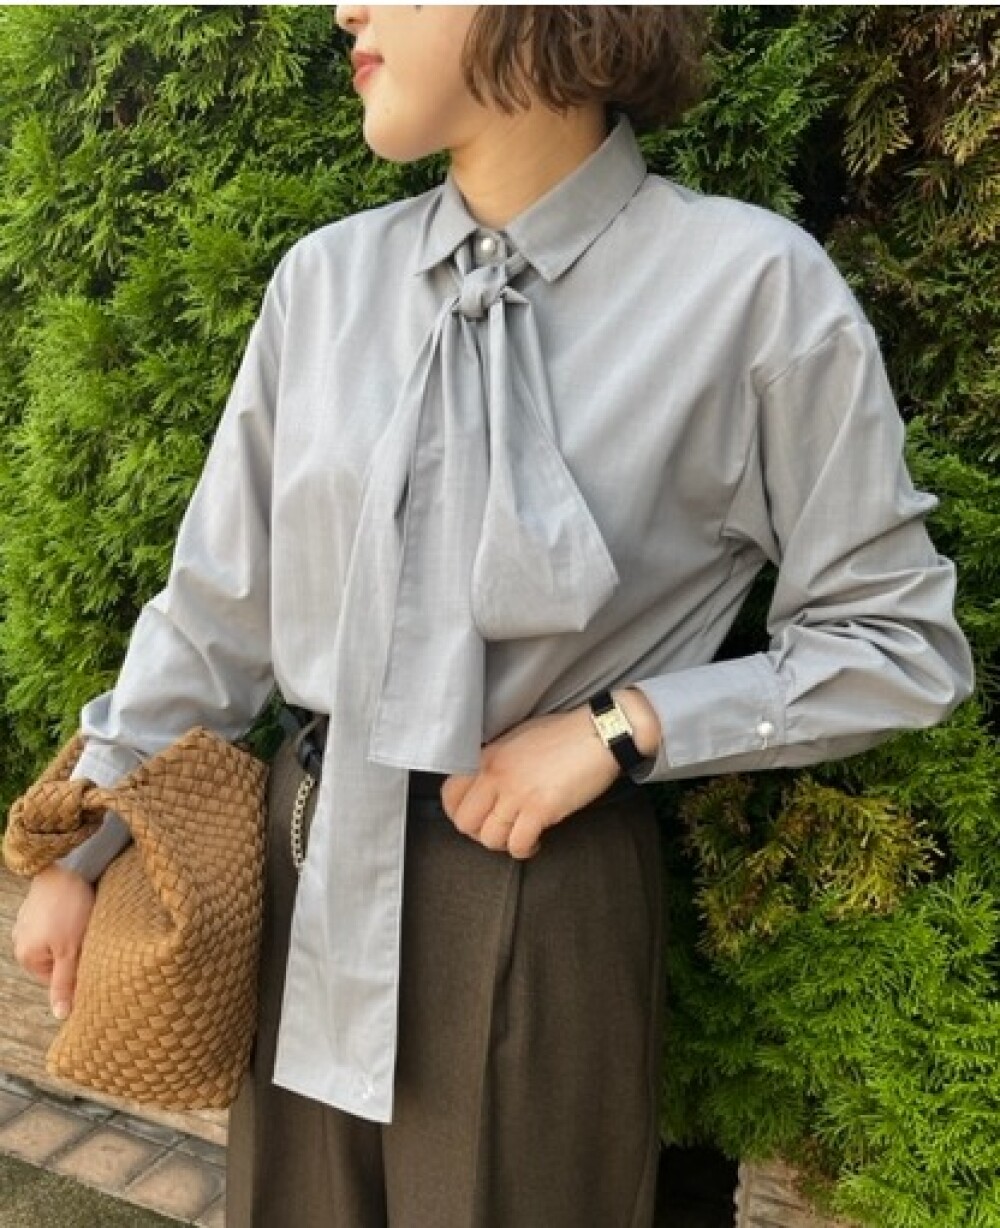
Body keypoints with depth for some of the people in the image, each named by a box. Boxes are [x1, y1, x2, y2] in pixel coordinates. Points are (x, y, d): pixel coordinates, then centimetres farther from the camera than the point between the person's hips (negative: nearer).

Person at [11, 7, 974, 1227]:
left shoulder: (749, 284, -13)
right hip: (306, 870, 4)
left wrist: (623, 727, -16)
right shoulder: (325, 277, -1)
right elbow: (215, 609, 5)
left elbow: (901, 642, -6)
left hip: (537, 897, -3)